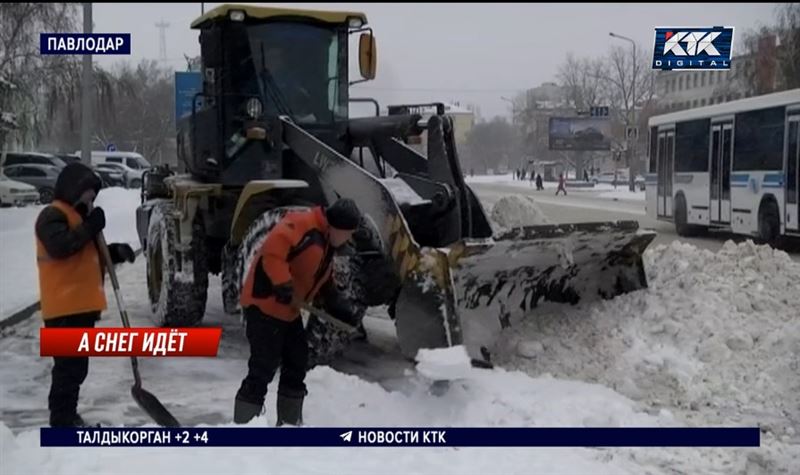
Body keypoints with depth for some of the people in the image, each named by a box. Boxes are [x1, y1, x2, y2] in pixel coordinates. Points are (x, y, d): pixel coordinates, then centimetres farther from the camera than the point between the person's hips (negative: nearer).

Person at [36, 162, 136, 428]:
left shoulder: (78, 216, 24)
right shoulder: (54, 215, -9)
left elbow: (89, 256, 29)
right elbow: (59, 246, -27)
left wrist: (115, 252, 11)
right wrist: (90, 228, -22)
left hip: (82, 305, 10)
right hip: (65, 307, -10)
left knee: (77, 366, 15)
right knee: (69, 365, -11)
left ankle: (68, 417, 24)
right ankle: (62, 421, -6)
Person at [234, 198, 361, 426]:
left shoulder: (325, 245, 15)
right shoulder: (303, 226, -18)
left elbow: (319, 280, 25)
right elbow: (272, 250, -32)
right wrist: (284, 285, -33)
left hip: (287, 310, 11)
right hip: (265, 306, -11)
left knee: (297, 363, 16)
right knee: (263, 369, -11)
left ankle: (290, 423, 29)